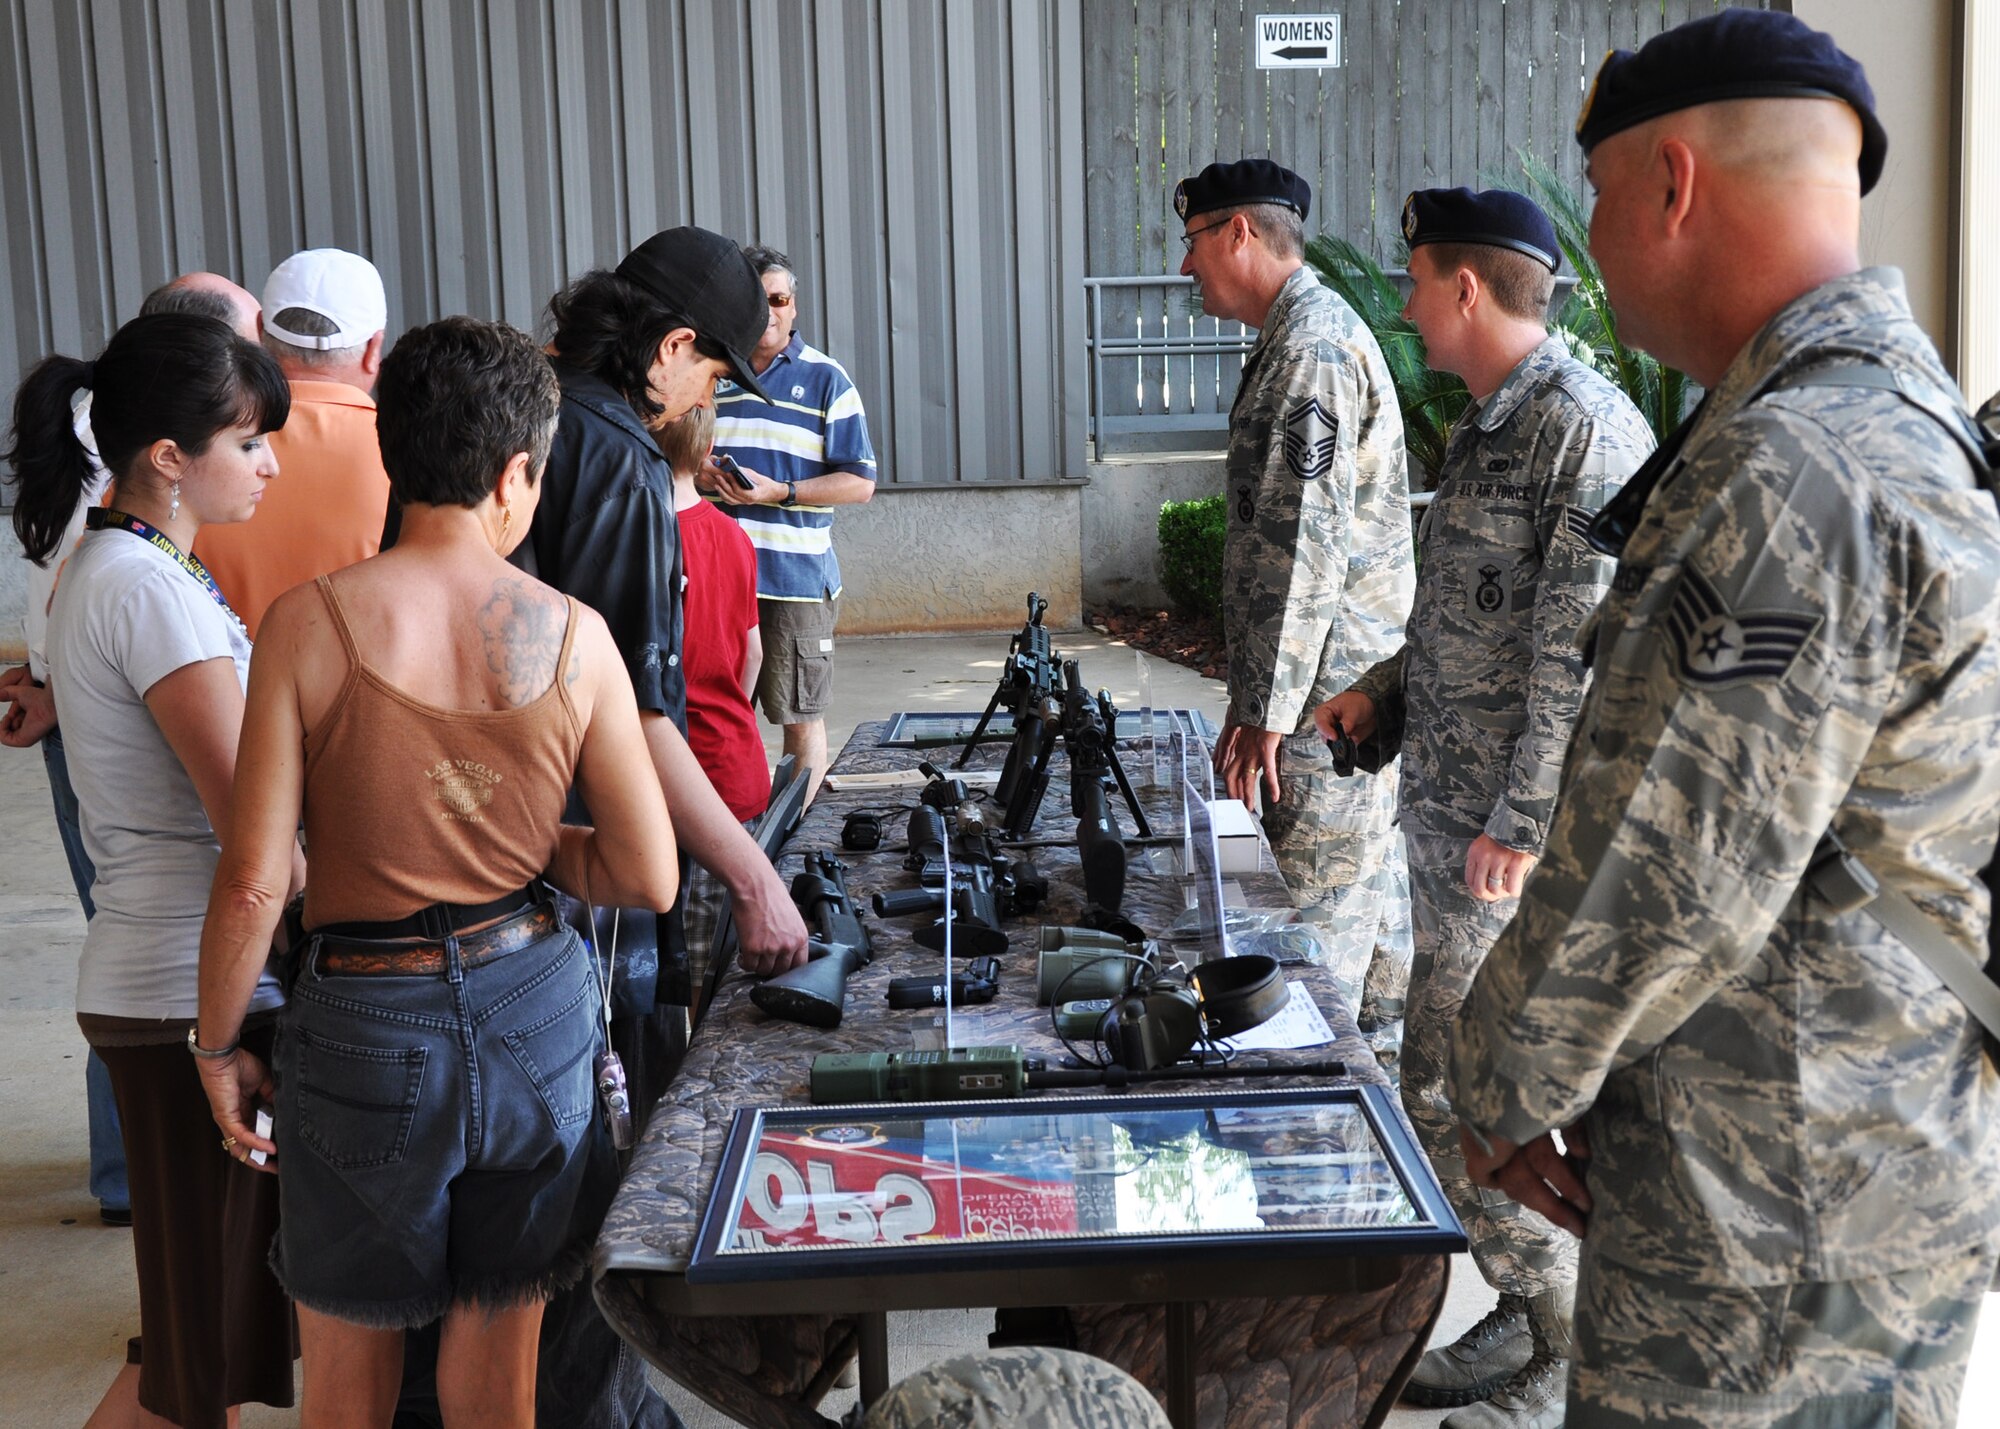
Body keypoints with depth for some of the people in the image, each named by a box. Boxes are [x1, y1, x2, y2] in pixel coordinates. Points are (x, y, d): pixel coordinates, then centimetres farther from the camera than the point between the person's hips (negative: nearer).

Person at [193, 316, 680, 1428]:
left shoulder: (308, 624, -13)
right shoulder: (574, 636, -9)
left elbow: (254, 882, -14)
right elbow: (650, 877, -7)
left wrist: (220, 1046, 1)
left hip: (364, 1023, -1)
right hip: (534, 1004, 2)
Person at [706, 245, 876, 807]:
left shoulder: (825, 380, 1)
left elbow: (859, 482, -3)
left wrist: (779, 492, -15)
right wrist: (700, 476, -3)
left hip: (797, 577, -3)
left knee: (801, 717, 4)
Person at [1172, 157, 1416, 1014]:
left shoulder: (1312, 346, -16)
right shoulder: (1298, 337, 18)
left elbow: (1305, 548, -23)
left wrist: (1264, 711, -22)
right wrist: (1255, 693, 24)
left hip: (1328, 689, -11)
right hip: (1347, 683, 11)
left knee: (1320, 916, -4)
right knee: (1371, 884, 18)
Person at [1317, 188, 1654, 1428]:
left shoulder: (1585, 427, -17)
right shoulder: (1489, 424, 14)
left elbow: (1584, 650, -22)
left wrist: (1523, 820, -23)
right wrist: (1387, 690, 13)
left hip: (1513, 838, -10)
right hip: (1448, 812, 10)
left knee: (1459, 1095, -4)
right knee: (1472, 1086, 17)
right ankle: (1530, 1314, 31)